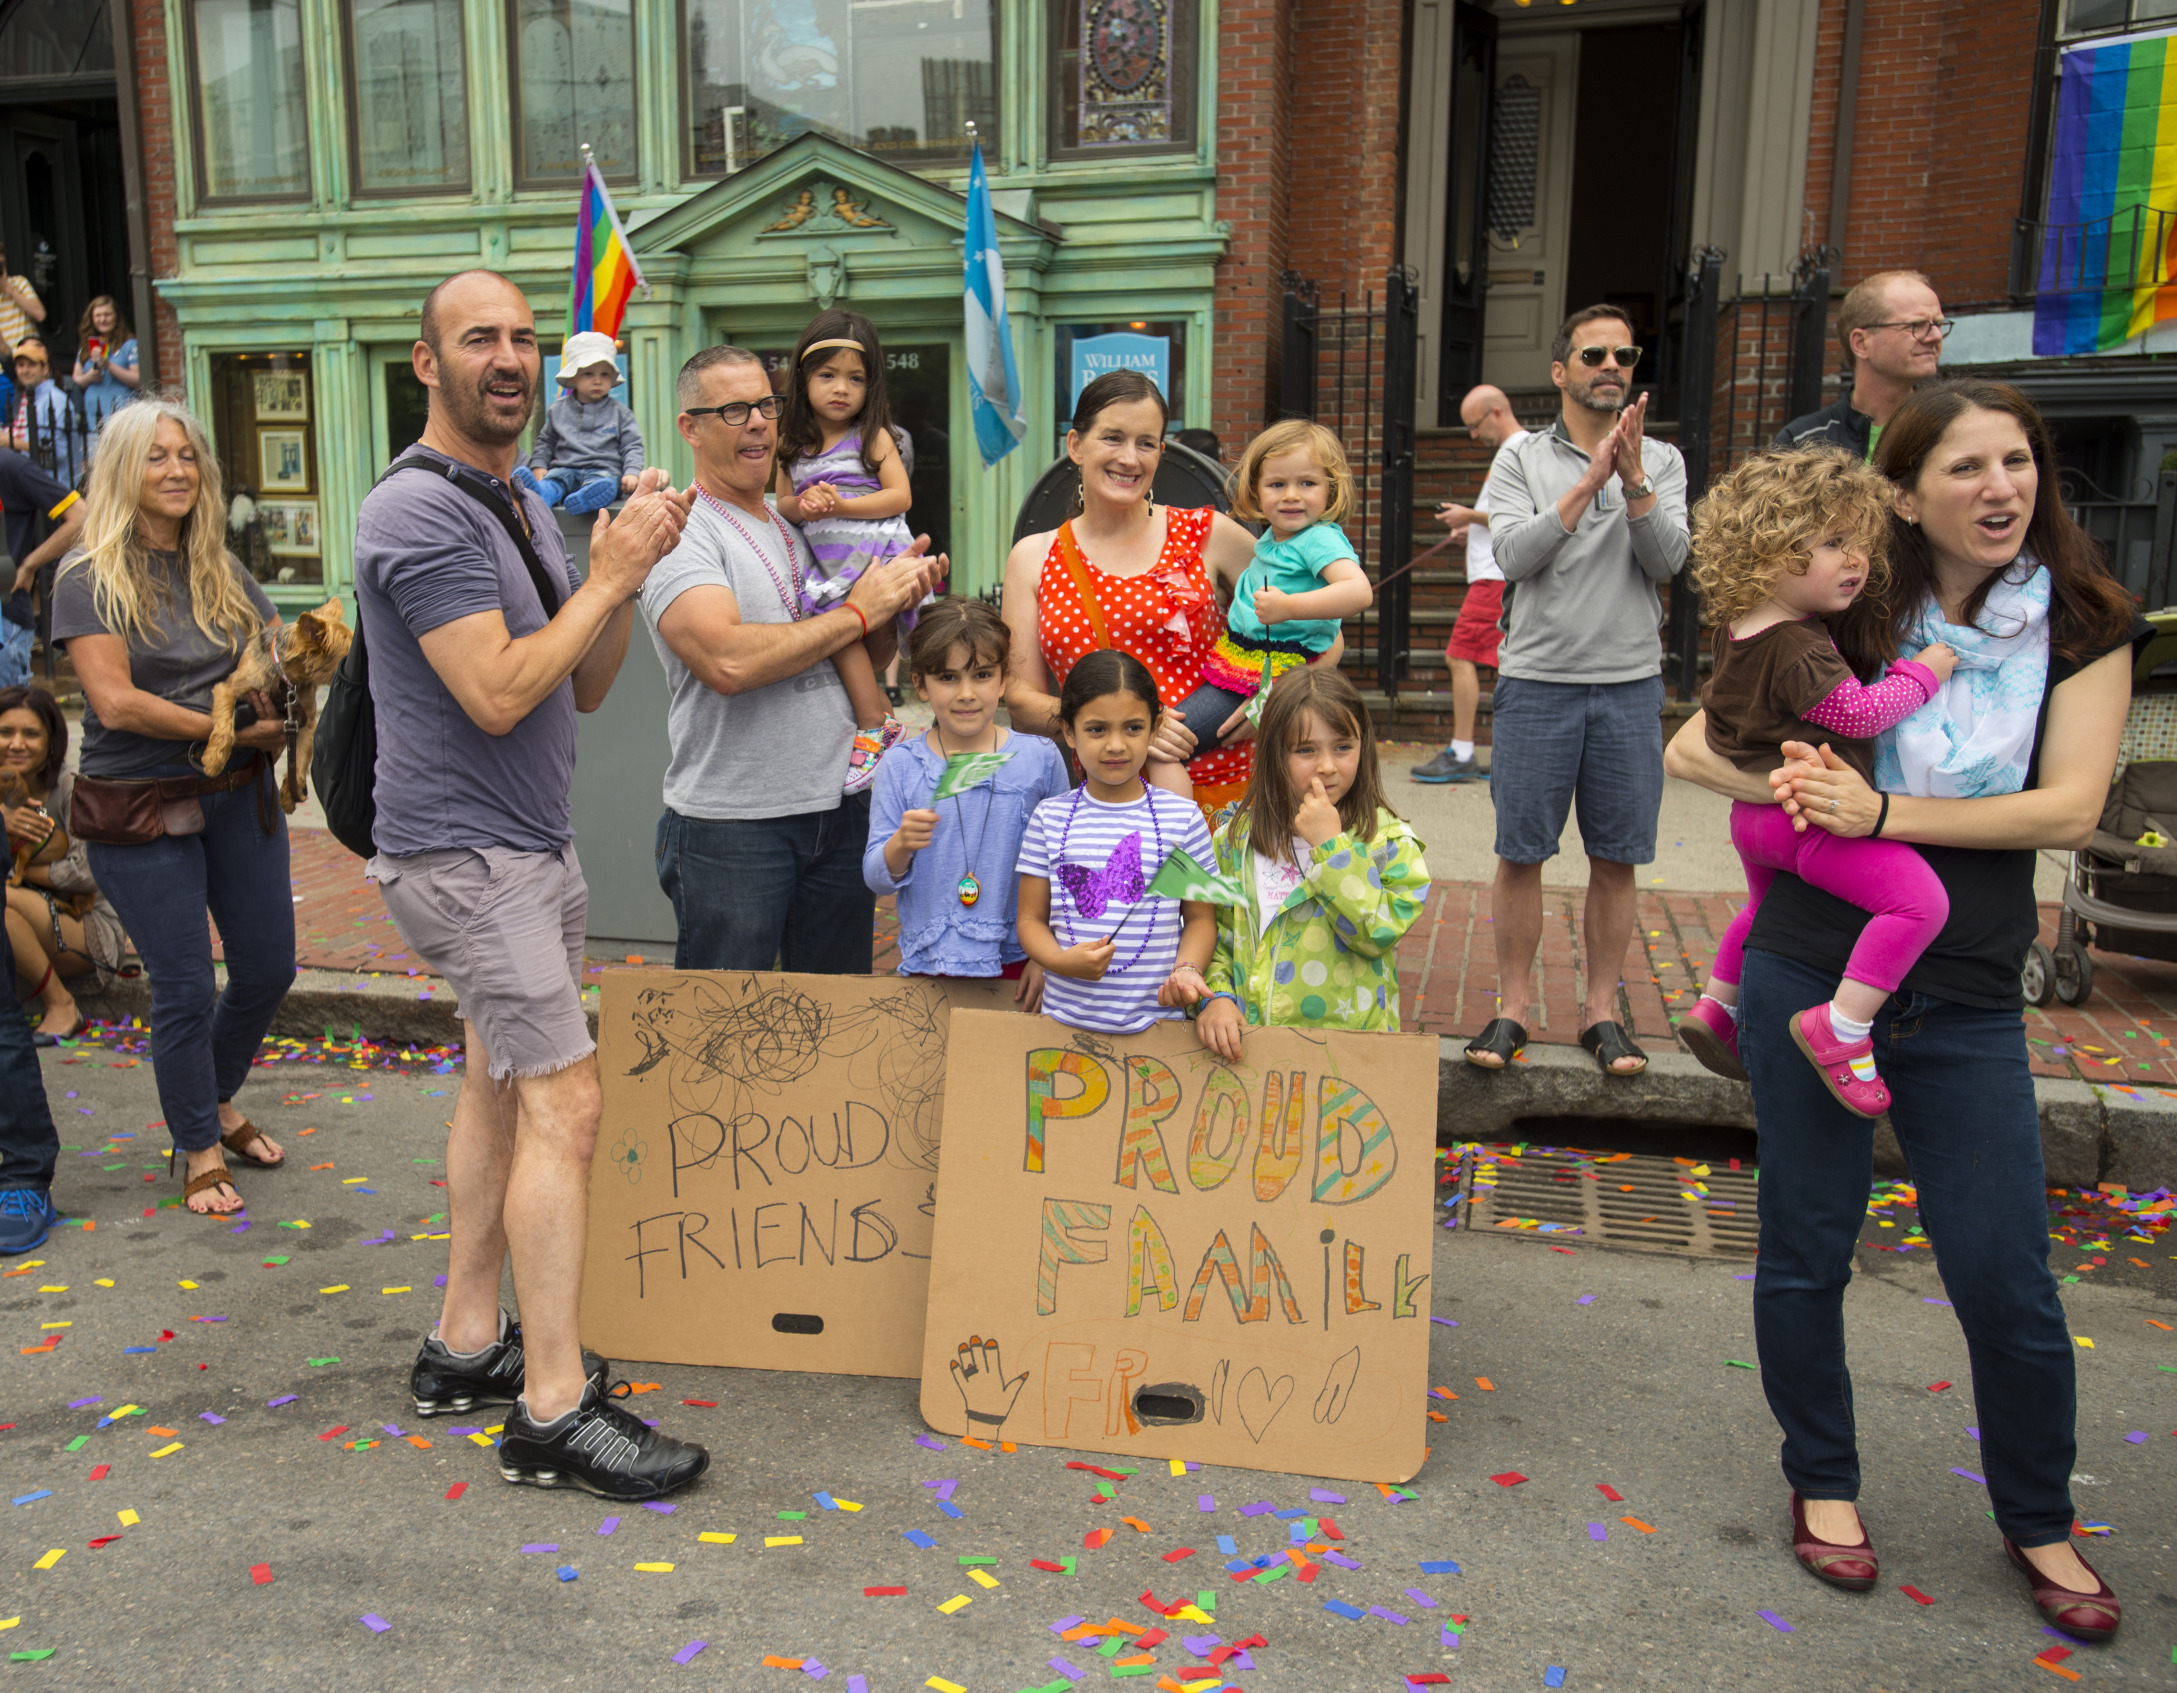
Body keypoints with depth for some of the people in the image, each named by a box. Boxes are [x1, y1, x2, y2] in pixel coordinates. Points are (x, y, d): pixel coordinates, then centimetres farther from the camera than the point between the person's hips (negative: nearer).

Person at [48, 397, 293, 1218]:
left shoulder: (221, 569, 8)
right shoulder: (90, 578, -8)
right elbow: (116, 702, -17)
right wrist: (235, 729, -18)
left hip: (237, 797, 5)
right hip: (141, 814, -5)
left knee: (268, 966, 12)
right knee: (184, 987, 2)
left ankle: (218, 1100, 38)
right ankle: (197, 1149, 22)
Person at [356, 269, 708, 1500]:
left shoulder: (526, 506, 14)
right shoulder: (418, 513, -15)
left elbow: (587, 688, 12)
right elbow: (498, 694, -23)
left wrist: (626, 572, -2)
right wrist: (611, 576, -17)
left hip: (534, 844, 10)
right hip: (468, 853, -10)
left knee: (501, 1087, 14)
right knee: (564, 1101, -11)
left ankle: (469, 1343, 26)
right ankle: (553, 1411, -4)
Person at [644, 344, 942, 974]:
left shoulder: (803, 521, 14)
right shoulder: (678, 531, -9)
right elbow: (728, 661, -24)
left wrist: (897, 595, 1)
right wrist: (857, 612, -14)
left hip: (842, 806, 7)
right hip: (730, 822, -6)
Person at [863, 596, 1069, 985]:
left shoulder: (1040, 758, -2)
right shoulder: (901, 766, -2)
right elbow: (876, 877, 0)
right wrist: (901, 845, -21)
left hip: (1015, 964, 0)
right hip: (928, 964, 0)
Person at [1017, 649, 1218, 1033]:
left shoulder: (1183, 817, 0)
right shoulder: (1049, 818, 2)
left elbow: (1200, 917, 7)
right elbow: (1031, 919, 6)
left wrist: (1187, 968, -12)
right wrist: (1061, 960, -13)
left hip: (1156, 1019, -1)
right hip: (1066, 1016, 1)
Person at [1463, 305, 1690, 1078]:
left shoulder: (1661, 461, 9)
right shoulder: (1522, 457, 5)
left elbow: (1668, 560, -4)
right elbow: (1514, 553, -10)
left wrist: (1633, 479, -17)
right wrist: (1591, 478, -15)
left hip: (1630, 686, 2)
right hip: (1537, 681, -1)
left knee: (1615, 861, 6)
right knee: (1520, 854, 2)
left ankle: (1601, 1010, 18)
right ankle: (1512, 1007, 14)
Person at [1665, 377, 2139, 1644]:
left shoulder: (2084, 624, 0)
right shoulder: (1852, 618, 0)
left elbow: (2071, 808, -10)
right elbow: (1692, 747, 1)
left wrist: (1882, 811, -19)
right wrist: (1784, 781, -19)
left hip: (1967, 998, 0)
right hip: (1812, 971, 0)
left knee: (2008, 1280, 5)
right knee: (1807, 1250, 10)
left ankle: (2040, 1526, 31)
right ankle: (1824, 1483, 33)